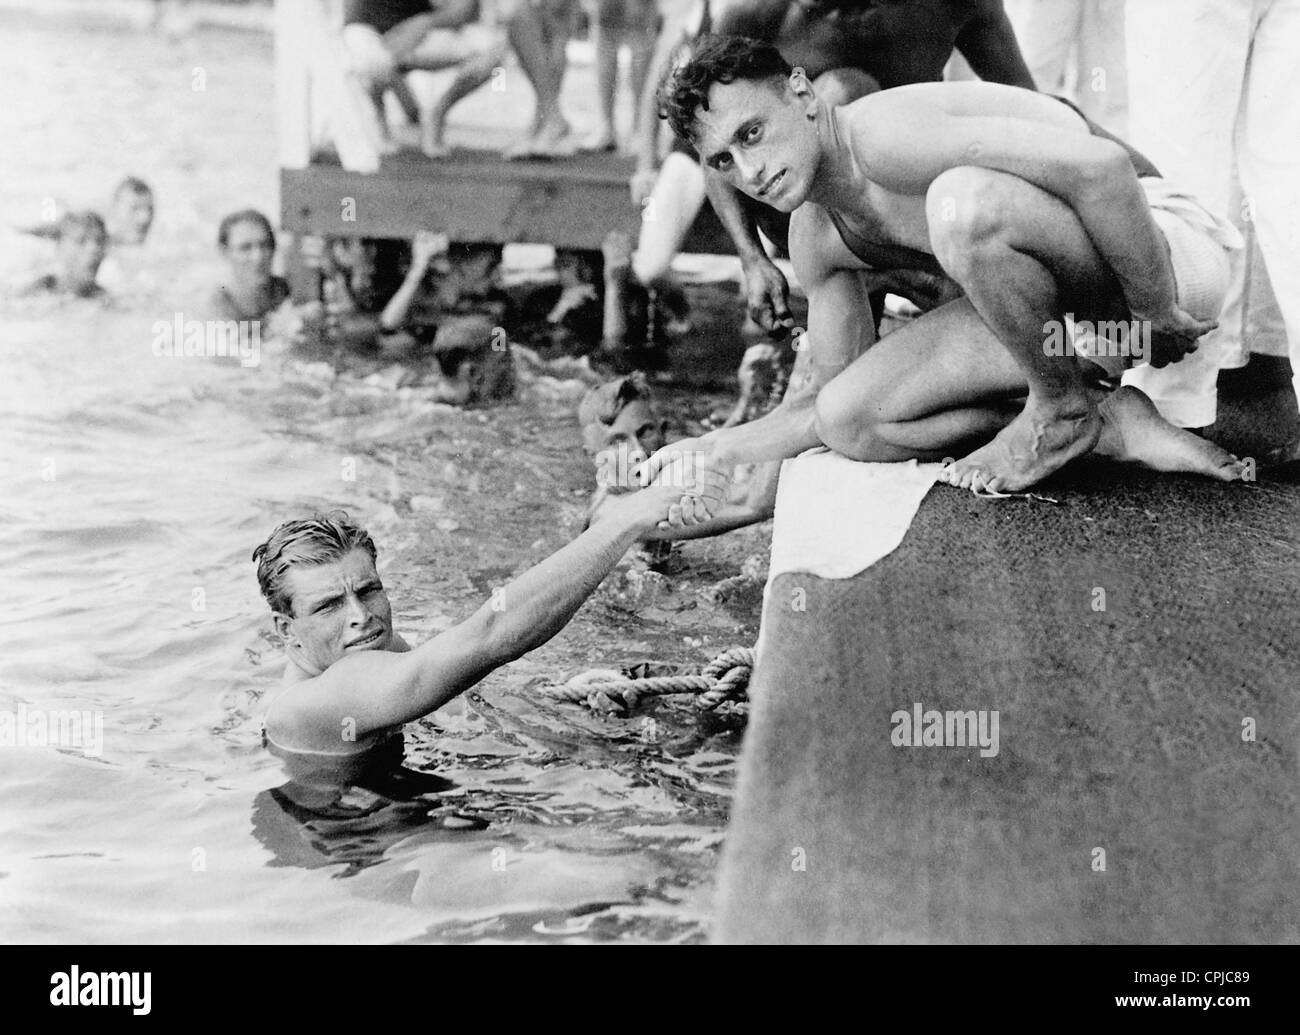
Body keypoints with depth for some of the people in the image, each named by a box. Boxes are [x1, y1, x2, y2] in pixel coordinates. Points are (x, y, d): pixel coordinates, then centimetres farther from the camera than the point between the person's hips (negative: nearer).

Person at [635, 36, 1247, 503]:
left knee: (963, 200, -37)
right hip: (1079, 306, 9)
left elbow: (1101, 166, -35)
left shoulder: (884, 138, -25)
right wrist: (708, 452, 2)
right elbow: (820, 404, 14)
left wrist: (1153, 312, -25)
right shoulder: (815, 237, 5)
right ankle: (1117, 429, -3)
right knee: (847, 419, -4)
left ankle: (1064, 411, -12)